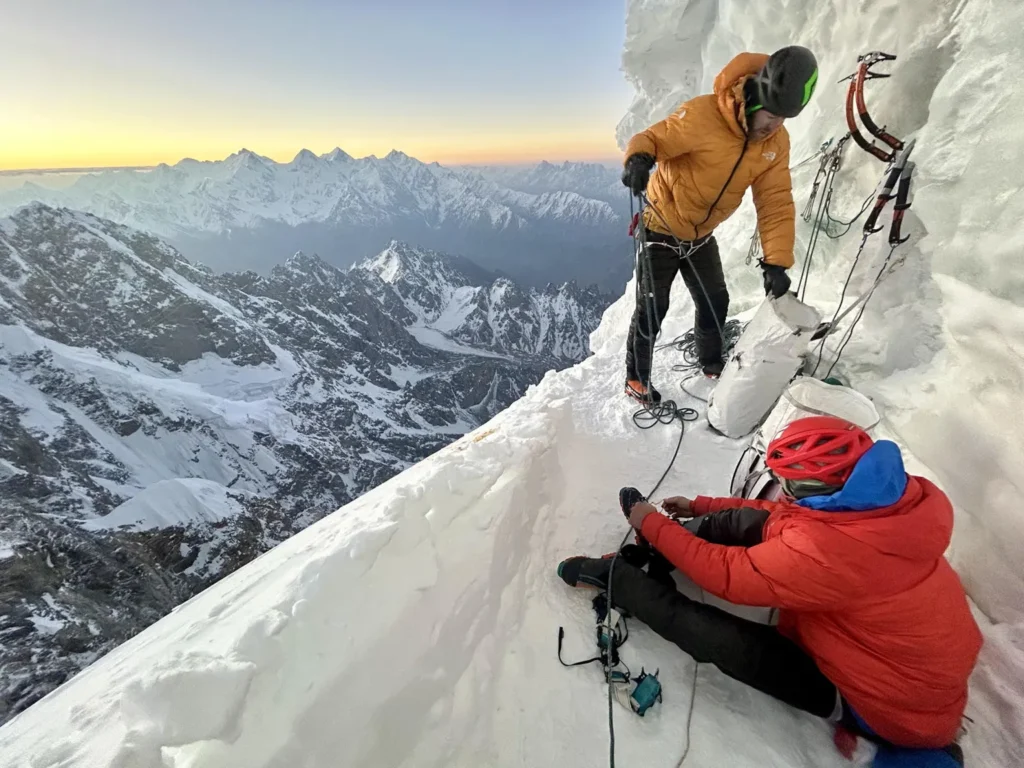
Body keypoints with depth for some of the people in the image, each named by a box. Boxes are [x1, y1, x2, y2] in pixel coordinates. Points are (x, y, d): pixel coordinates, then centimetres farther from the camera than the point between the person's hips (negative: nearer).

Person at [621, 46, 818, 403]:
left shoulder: (776, 143, -6)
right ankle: (636, 379, 17)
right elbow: (651, 138, -18)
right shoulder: (703, 114, -24)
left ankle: (712, 364, 38)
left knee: (716, 302, 13)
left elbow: (776, 203, -9)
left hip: (701, 236, 6)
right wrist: (638, 158, -44)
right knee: (652, 308, -2)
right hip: (661, 229, -6)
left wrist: (776, 261, -20)